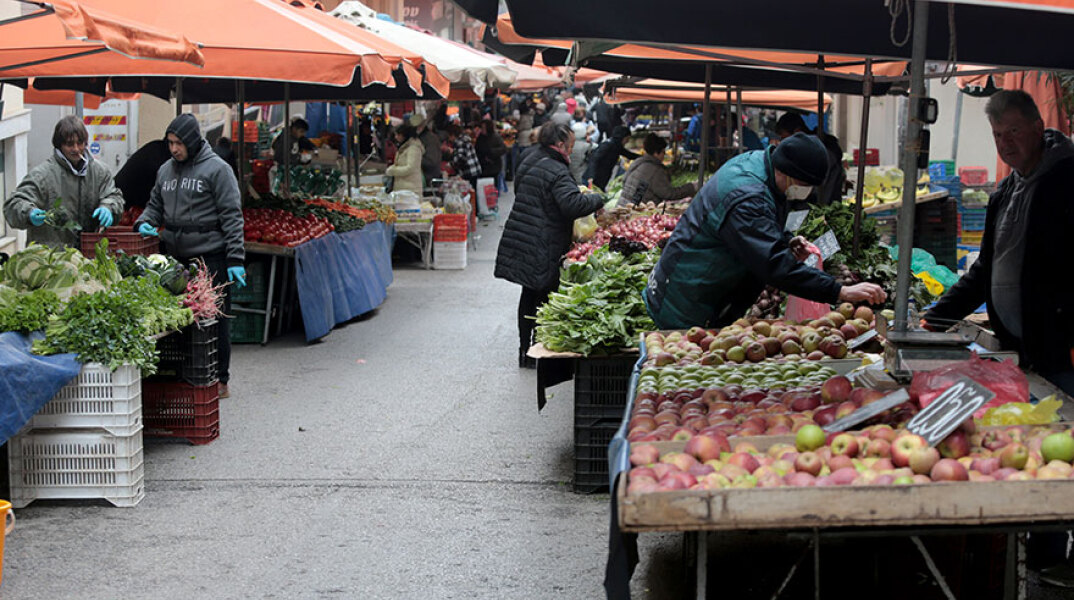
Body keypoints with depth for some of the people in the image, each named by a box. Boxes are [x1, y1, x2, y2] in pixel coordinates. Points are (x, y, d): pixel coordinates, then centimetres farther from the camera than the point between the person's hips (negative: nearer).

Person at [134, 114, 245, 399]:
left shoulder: (217, 169, -4)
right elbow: (155, 205, 26)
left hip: (210, 257, -5)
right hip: (174, 257, 6)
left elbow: (231, 215, -7)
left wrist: (235, 259, -12)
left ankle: (219, 381, 9)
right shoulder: (165, 170, 14)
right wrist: (144, 223, 3)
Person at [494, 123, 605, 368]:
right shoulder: (556, 172, -19)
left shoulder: (529, 162, 10)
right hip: (542, 251, -9)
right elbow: (574, 204, -30)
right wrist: (598, 199, -12)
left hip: (519, 242, 9)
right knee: (544, 297, 2)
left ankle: (525, 351, 23)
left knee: (529, 295, 16)